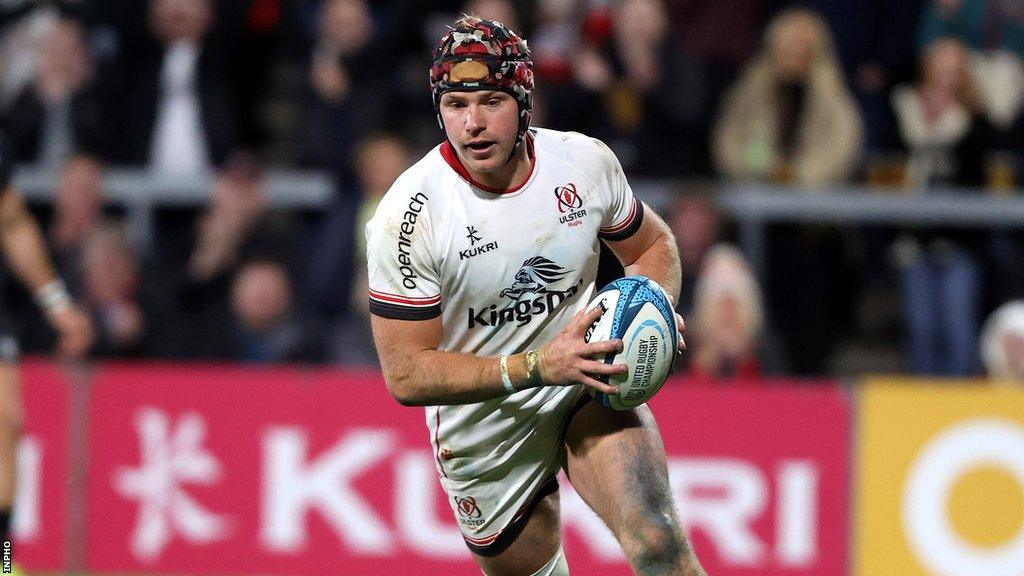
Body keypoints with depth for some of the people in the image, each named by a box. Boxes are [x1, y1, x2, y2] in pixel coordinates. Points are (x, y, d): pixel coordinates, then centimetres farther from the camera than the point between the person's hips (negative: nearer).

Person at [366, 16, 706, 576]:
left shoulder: (586, 161, -10)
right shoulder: (409, 215, -20)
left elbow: (653, 244, 12)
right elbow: (406, 375, -20)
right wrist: (538, 367, -30)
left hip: (590, 391, 1)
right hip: (484, 428, -1)